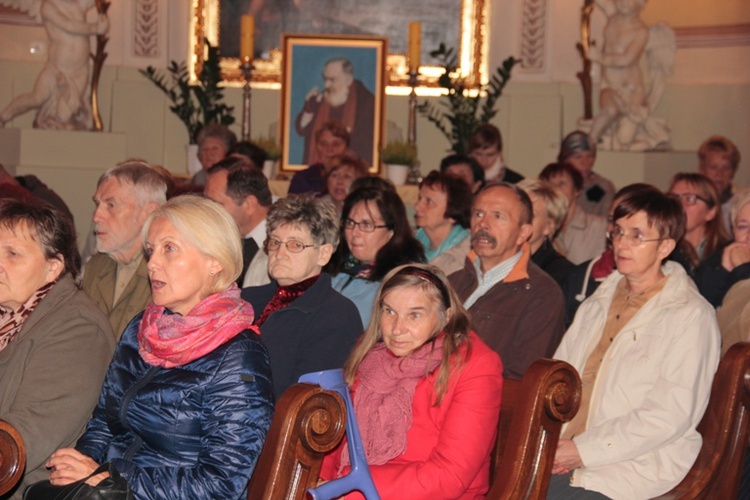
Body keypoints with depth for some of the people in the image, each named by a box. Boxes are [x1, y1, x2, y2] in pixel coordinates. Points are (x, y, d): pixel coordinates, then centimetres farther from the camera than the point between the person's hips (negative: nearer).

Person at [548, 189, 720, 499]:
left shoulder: (691, 316, -5)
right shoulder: (599, 303, 18)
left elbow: (670, 414, -13)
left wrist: (584, 449, -16)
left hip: (633, 465, -6)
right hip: (562, 452, 6)